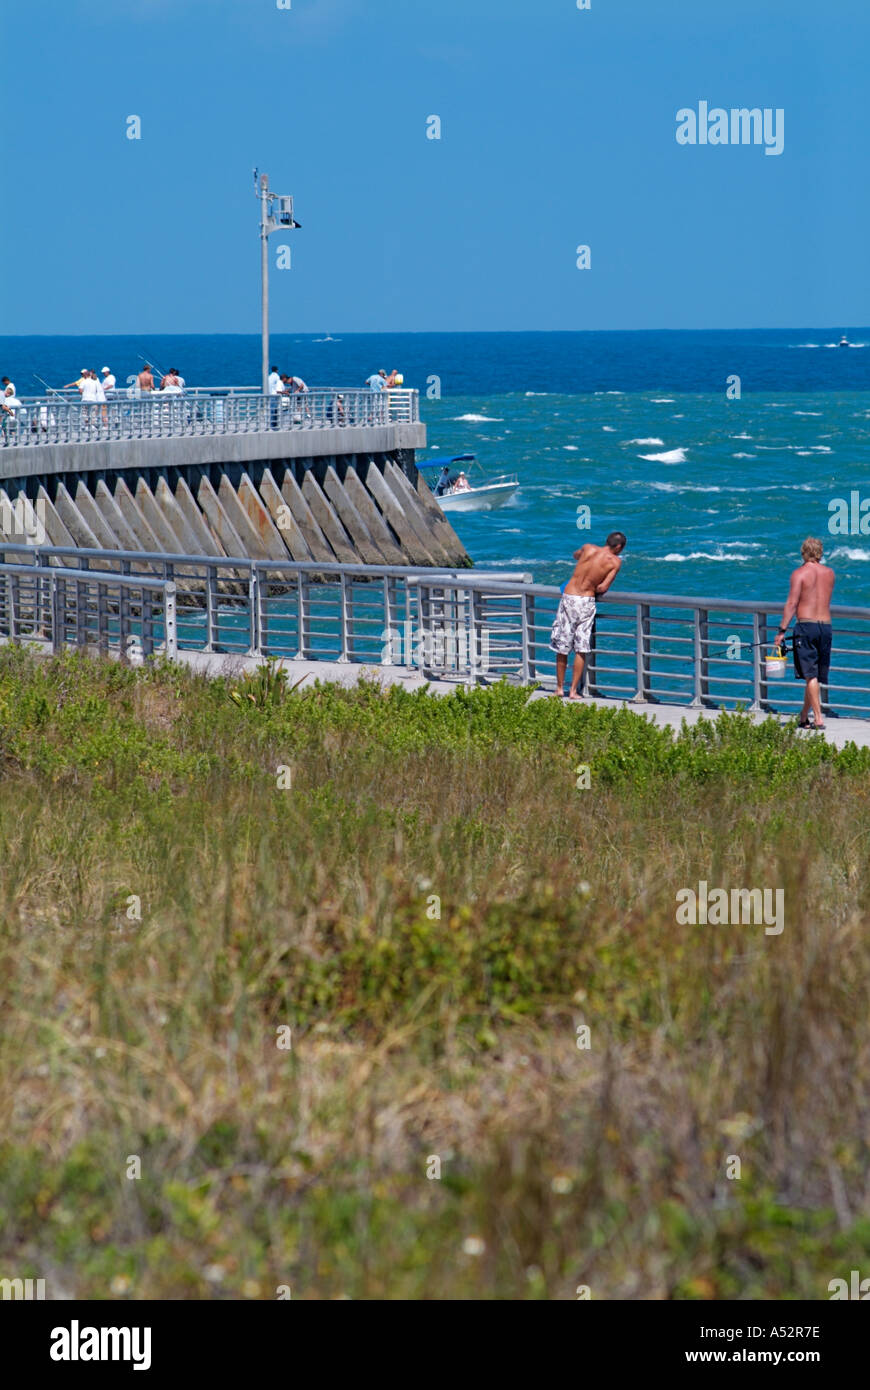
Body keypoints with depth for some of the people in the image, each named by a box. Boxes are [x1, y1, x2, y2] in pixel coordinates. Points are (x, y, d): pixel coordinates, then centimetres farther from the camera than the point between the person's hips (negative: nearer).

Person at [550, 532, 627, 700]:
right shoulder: (615, 562, -3)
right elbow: (603, 588, -10)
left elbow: (575, 555, 26)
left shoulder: (588, 548, 3)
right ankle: (573, 691, 5)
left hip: (568, 598, 2)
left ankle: (560, 688, 19)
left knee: (562, 647, 11)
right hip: (586, 602, -2)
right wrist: (594, 590, 10)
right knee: (581, 649, 6)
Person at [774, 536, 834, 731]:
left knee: (810, 675, -6)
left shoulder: (799, 573, -5)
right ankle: (804, 717, 20)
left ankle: (818, 718, -13)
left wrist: (782, 630, -8)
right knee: (816, 675, 11)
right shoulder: (829, 573, 10)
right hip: (826, 625, 5)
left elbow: (792, 603, -11)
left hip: (806, 626, -5)